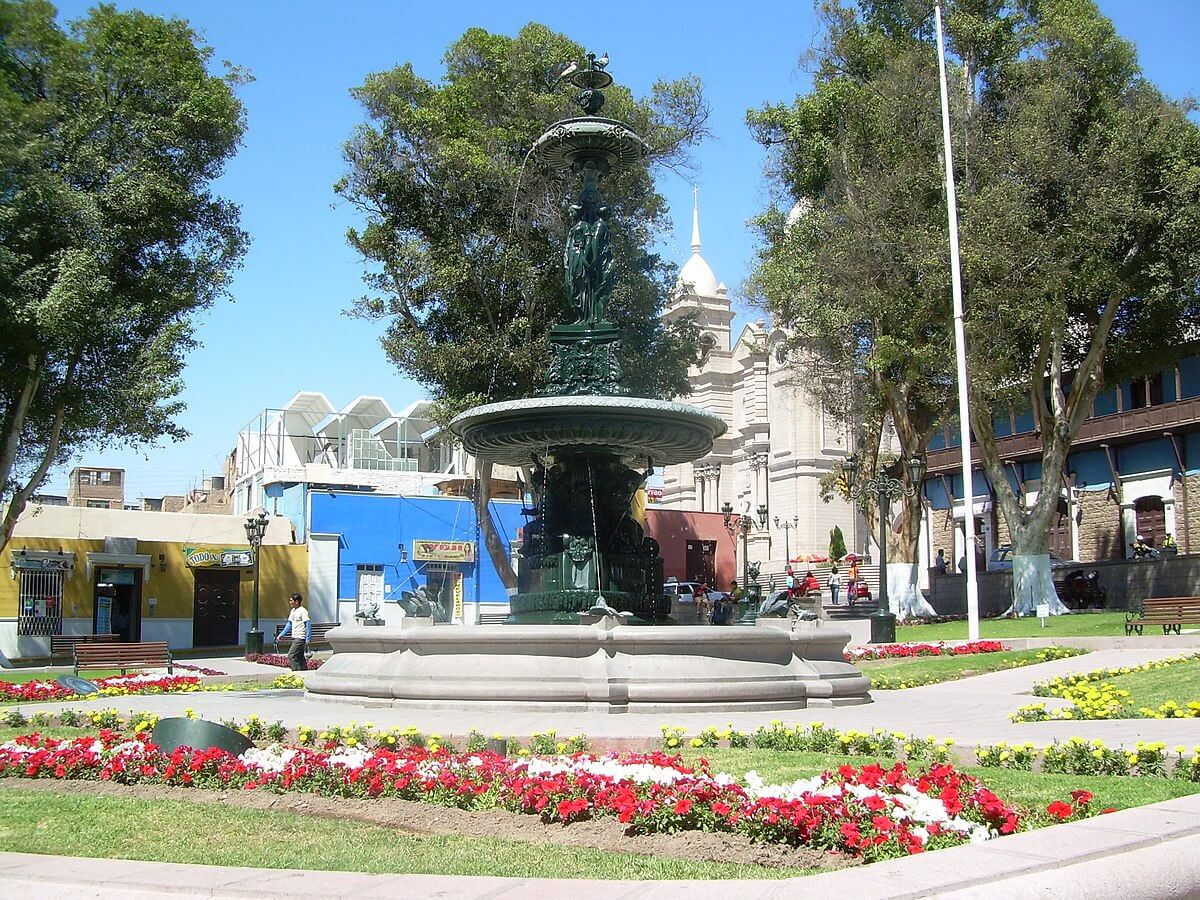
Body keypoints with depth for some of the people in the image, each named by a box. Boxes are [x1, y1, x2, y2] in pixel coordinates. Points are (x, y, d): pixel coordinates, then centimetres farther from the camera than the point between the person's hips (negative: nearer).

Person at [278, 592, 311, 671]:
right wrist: (281, 635, 17)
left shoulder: (302, 611, -11)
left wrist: (307, 639, -19)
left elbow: (308, 624, -15)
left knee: (291, 656, -14)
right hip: (295, 638, 9)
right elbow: (289, 624, 22)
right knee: (300, 658, 10)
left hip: (300, 638, -9)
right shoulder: (293, 611, 15)